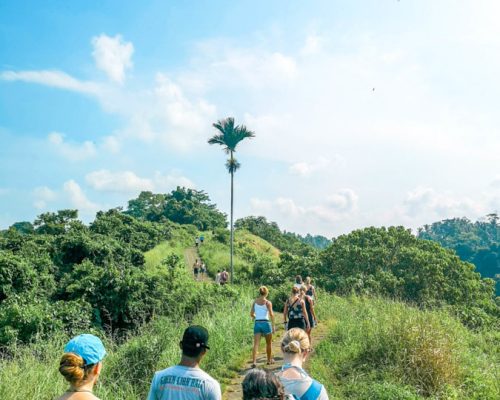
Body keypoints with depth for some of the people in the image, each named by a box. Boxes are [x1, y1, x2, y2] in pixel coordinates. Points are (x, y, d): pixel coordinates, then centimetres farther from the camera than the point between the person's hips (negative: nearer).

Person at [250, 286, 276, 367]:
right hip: (265, 323, -3)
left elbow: (251, 314, 6)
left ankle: (254, 362, -13)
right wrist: (273, 325, -12)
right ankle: (269, 360, 30)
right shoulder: (268, 302, -6)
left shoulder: (255, 301, 5)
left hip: (257, 323, 3)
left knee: (256, 344, 0)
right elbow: (271, 314, -14)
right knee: (269, 343, 17)